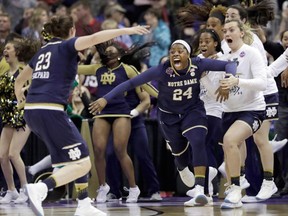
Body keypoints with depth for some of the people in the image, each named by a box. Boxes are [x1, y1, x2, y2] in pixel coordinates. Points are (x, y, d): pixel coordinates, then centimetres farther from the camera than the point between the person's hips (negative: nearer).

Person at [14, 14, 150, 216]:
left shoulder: (42, 51, 23)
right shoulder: (66, 46, 3)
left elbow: (19, 81, 35)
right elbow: (93, 38, -18)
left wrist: (20, 98, 56)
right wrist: (125, 30, -18)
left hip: (32, 111, 8)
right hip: (51, 111, -8)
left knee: (78, 157, 20)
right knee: (82, 164, -7)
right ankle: (41, 188, -26)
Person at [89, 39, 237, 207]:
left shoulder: (198, 65, -22)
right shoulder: (162, 70, -26)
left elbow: (229, 64, -20)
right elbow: (131, 83, -25)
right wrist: (106, 99, -29)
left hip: (193, 111, 0)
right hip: (169, 116, 0)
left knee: (198, 142, -26)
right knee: (180, 152, 11)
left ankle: (200, 191, -28)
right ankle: (184, 171, 52)